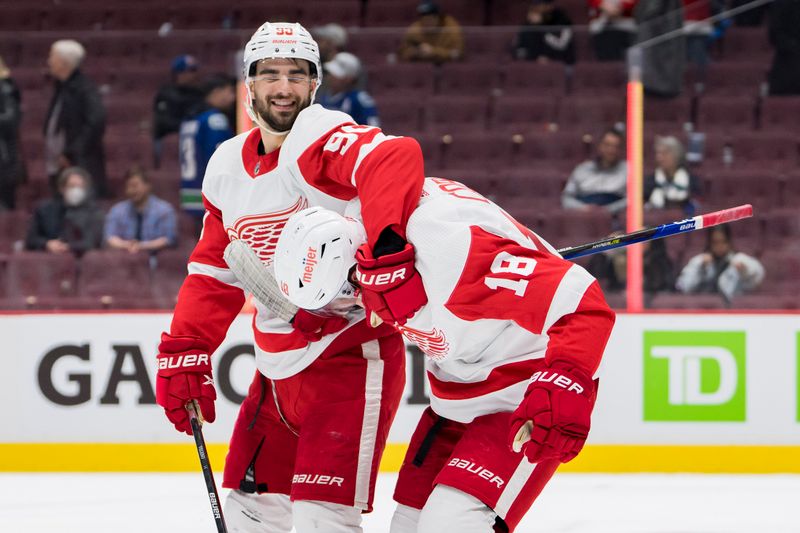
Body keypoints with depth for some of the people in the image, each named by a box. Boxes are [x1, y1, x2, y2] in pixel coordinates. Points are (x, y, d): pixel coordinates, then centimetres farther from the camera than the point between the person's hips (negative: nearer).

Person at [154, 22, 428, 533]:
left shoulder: (321, 137, -17)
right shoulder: (228, 165, 9)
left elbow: (395, 160, -38)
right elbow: (215, 272, 18)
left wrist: (386, 250, -52)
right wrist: (183, 352, 10)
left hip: (351, 356, -8)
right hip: (279, 370, 8)